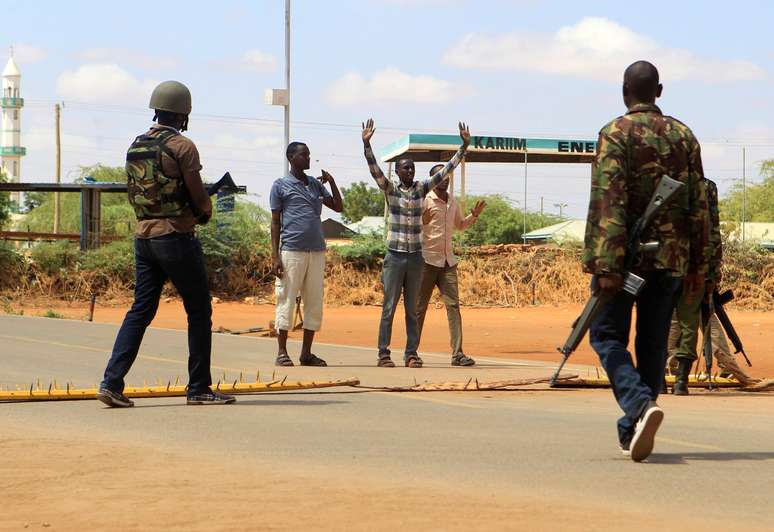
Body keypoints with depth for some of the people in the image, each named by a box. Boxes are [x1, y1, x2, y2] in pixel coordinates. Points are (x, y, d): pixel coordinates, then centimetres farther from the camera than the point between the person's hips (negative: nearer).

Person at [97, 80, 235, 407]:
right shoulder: (182, 146, -11)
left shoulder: (136, 147, 11)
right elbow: (199, 197, -11)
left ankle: (112, 382, -4)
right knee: (199, 312, 4)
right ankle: (199, 388, 6)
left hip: (143, 236, 7)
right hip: (176, 236, -7)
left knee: (140, 310, 8)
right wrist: (204, 212, 13)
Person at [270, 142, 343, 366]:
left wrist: (331, 182, 4)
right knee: (286, 300, -4)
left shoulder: (316, 184, 17)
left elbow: (338, 207, 17)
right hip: (292, 251, -5)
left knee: (315, 303, 5)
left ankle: (306, 353, 12)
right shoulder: (281, 186, 3)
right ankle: (282, 352, 1)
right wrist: (275, 256, -7)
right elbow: (275, 222, 0)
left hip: (317, 251, 5)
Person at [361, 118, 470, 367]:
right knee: (389, 307, -1)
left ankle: (411, 353, 10)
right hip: (395, 256, -3)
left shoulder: (421, 188, 7)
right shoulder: (390, 189, -1)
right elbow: (374, 169, -14)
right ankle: (383, 354, 1)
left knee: (412, 309, 7)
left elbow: (445, 170, 7)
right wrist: (366, 144, -27)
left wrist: (464, 146, 1)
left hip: (416, 257, 3)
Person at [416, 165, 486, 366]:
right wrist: (423, 222, -27)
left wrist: (474, 215, 12)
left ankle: (457, 353, -5)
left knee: (453, 306, -3)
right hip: (427, 259, -5)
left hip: (448, 261, 5)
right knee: (420, 308, 0)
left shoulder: (452, 201, 14)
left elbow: (460, 225, 29)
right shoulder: (424, 201, -6)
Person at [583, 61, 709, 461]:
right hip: (669, 258, 5)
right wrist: (698, 264, 14)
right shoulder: (683, 136, 9)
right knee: (653, 342, 11)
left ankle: (640, 403, -21)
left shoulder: (616, 133, -7)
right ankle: (632, 431, 14)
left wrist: (607, 266, -19)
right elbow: (698, 204, 8)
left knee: (607, 335, 3)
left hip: (625, 255, -4)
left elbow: (609, 202, -16)